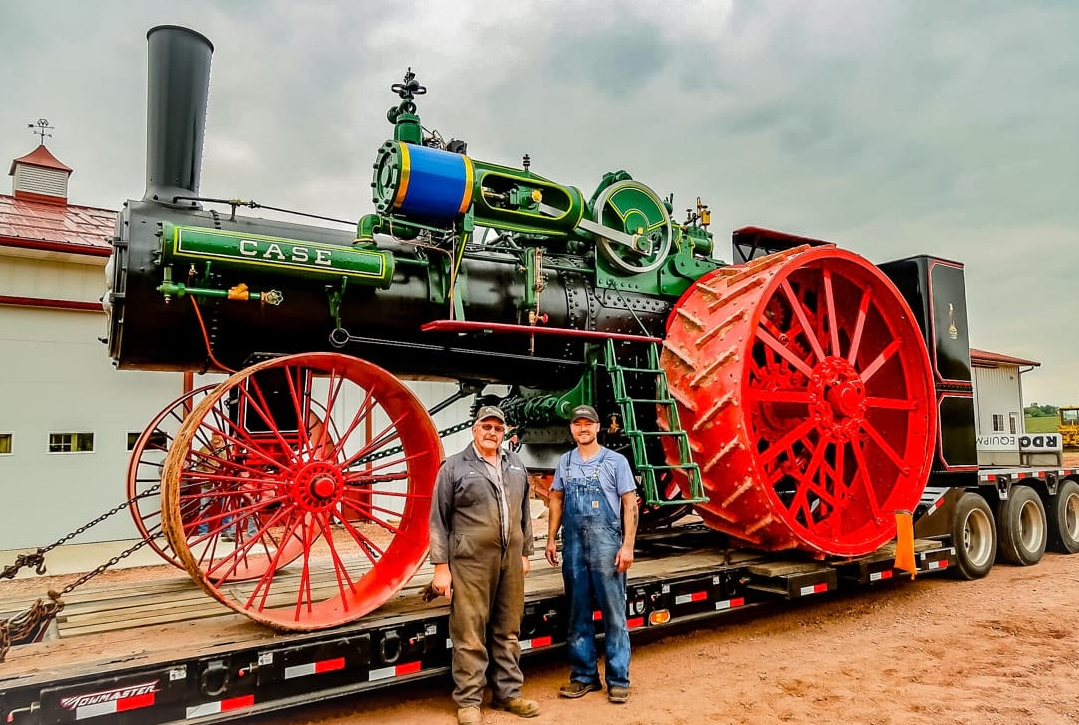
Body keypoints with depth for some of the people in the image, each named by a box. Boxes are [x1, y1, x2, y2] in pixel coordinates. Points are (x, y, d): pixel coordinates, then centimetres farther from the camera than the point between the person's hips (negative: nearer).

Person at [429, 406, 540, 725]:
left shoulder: (516, 466, 12)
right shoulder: (454, 467, -3)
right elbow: (438, 519, -3)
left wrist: (525, 552, 15)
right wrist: (441, 566, -7)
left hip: (510, 561, 5)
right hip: (471, 561, -4)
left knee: (508, 631, 14)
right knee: (470, 635, 3)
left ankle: (508, 693, 28)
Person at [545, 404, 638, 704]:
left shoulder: (615, 461, -2)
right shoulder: (564, 462, 10)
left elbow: (630, 504, -4)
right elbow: (556, 501, 16)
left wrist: (627, 545, -10)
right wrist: (551, 539, 9)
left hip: (606, 544, -4)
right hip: (573, 545, 4)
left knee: (613, 612, 2)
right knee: (578, 613, 11)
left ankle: (618, 679, 14)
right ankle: (584, 676, 24)